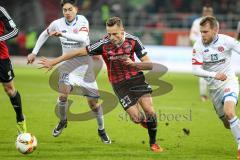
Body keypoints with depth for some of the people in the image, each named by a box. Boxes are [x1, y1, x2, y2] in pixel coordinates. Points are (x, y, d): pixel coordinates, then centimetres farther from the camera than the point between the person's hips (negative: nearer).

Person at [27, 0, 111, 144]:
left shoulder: (82, 21, -15)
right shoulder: (58, 23, -5)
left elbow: (83, 38, -35)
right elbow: (44, 35, 15)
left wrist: (62, 34, -43)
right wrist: (34, 53, 12)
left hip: (85, 64, -2)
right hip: (68, 64, 2)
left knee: (93, 101, 1)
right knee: (63, 94, -21)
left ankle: (101, 130, 23)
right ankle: (63, 121, 8)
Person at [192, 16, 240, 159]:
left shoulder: (226, 41, -15)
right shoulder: (199, 46, -12)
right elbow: (196, 70, -17)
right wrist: (214, 75, -31)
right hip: (214, 87, 3)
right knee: (228, 124, 9)